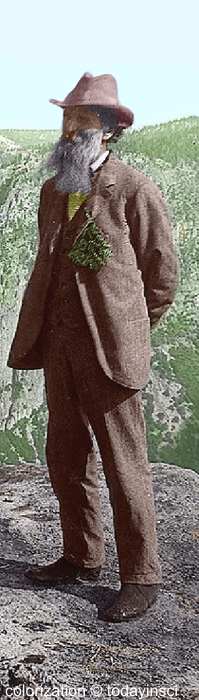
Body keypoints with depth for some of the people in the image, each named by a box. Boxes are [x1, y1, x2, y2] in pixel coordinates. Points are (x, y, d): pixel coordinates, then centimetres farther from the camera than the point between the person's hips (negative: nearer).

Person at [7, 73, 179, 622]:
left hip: (108, 350, -7)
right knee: (65, 460, 13)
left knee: (124, 467, -1)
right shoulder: (52, 191, 13)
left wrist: (125, 331, 5)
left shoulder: (135, 190, -7)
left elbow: (162, 276, -1)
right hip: (59, 349, 7)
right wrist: (47, 331, 17)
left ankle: (141, 579, 11)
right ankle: (81, 560, 29)